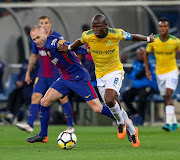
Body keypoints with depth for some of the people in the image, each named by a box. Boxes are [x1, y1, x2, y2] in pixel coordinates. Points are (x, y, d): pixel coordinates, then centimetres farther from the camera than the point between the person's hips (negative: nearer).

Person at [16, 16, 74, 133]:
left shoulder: (57, 37, -9)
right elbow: (34, 57, 18)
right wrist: (28, 73, 21)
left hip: (57, 74, -4)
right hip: (42, 75, 4)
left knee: (63, 99, -1)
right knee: (35, 97, -8)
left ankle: (71, 126, 10)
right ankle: (30, 125, -12)